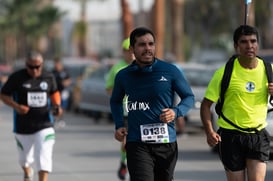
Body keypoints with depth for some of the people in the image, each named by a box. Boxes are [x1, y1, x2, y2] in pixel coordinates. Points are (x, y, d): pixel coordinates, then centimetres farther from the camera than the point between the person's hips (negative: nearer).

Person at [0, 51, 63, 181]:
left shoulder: (49, 77, -1)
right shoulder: (16, 77, -10)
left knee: (44, 157, -16)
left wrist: (57, 106, -4)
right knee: (25, 157, 18)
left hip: (44, 125, 0)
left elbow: (54, 93, 16)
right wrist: (16, 106, -21)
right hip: (23, 127, 0)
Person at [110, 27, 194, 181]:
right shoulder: (124, 76, 5)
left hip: (166, 142, 1)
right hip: (137, 144, -1)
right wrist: (119, 125, 8)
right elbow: (116, 101, 24)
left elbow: (189, 97, 9)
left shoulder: (170, 71, 0)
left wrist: (176, 112, -12)